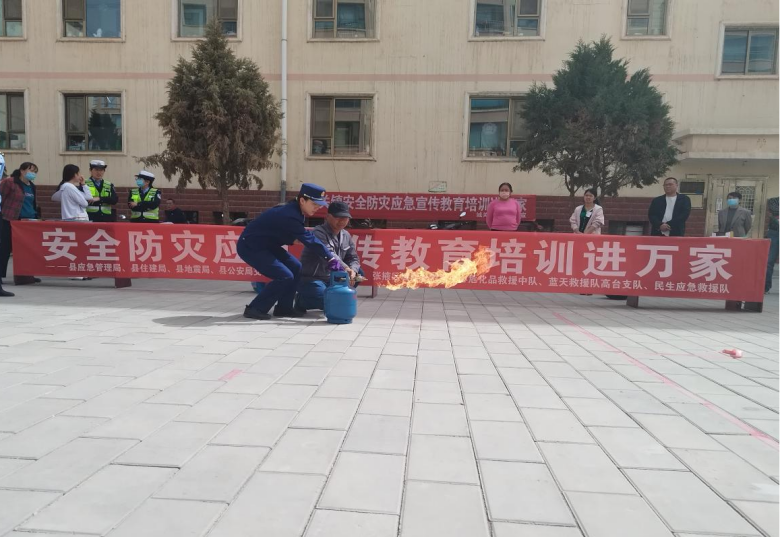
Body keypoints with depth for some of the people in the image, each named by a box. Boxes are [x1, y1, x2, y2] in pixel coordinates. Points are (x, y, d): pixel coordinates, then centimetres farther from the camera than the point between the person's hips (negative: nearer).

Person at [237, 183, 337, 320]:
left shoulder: (293, 210, 1)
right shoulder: (290, 215, -28)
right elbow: (310, 240, -31)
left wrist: (295, 239, -9)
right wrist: (331, 259, -30)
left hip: (265, 245, 10)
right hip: (250, 247, -10)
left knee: (295, 267, 5)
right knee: (285, 276, -16)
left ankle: (283, 308, 13)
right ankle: (255, 309, -4)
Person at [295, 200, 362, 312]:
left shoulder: (346, 235, 7)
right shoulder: (318, 233, -18)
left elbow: (353, 258, 9)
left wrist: (352, 270, -15)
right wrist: (345, 269, -46)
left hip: (331, 279, 8)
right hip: (311, 279, -8)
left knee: (358, 272, -1)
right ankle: (301, 300, 1)